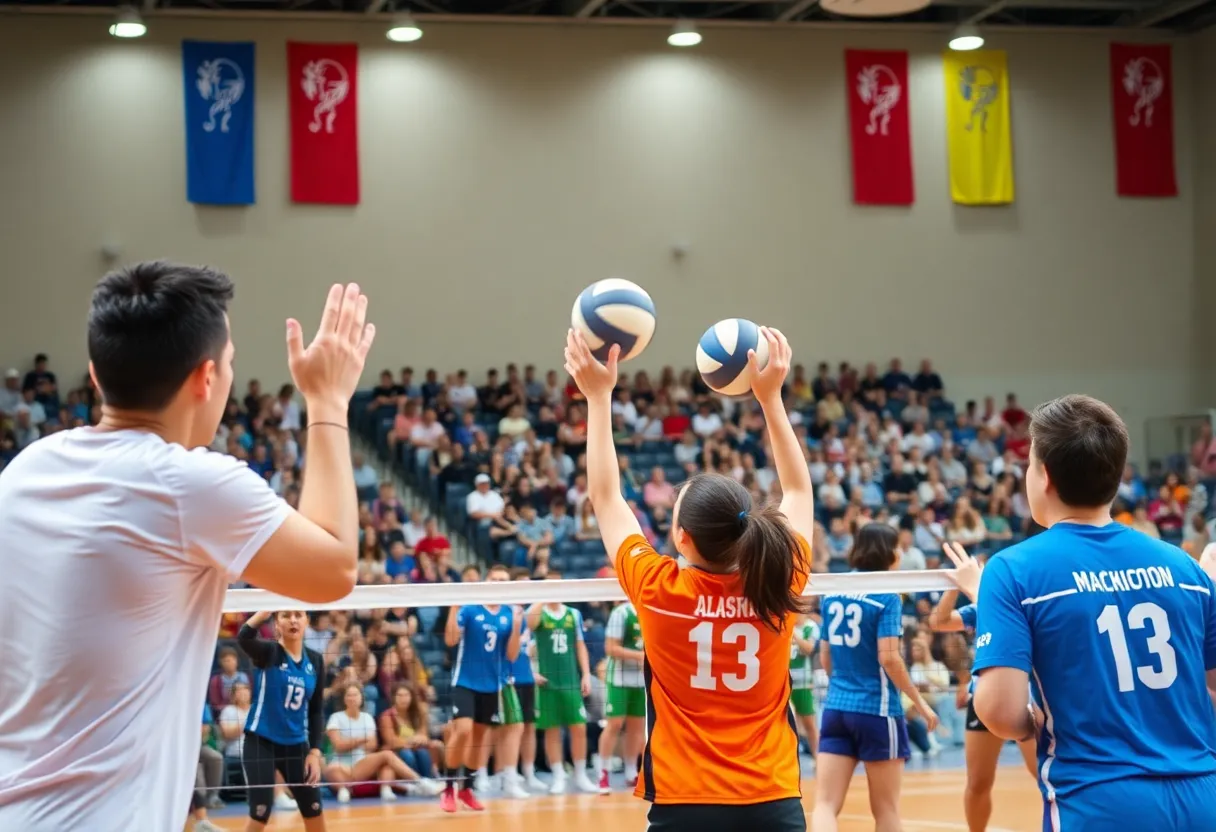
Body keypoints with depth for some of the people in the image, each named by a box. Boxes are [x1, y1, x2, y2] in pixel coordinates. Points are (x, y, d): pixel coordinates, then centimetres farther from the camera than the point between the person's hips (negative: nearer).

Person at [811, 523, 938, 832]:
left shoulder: (832, 594, 8)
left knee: (825, 804, -2)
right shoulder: (886, 597, -10)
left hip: (836, 708, 5)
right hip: (876, 709, -4)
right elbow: (889, 657, -17)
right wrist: (920, 702, -8)